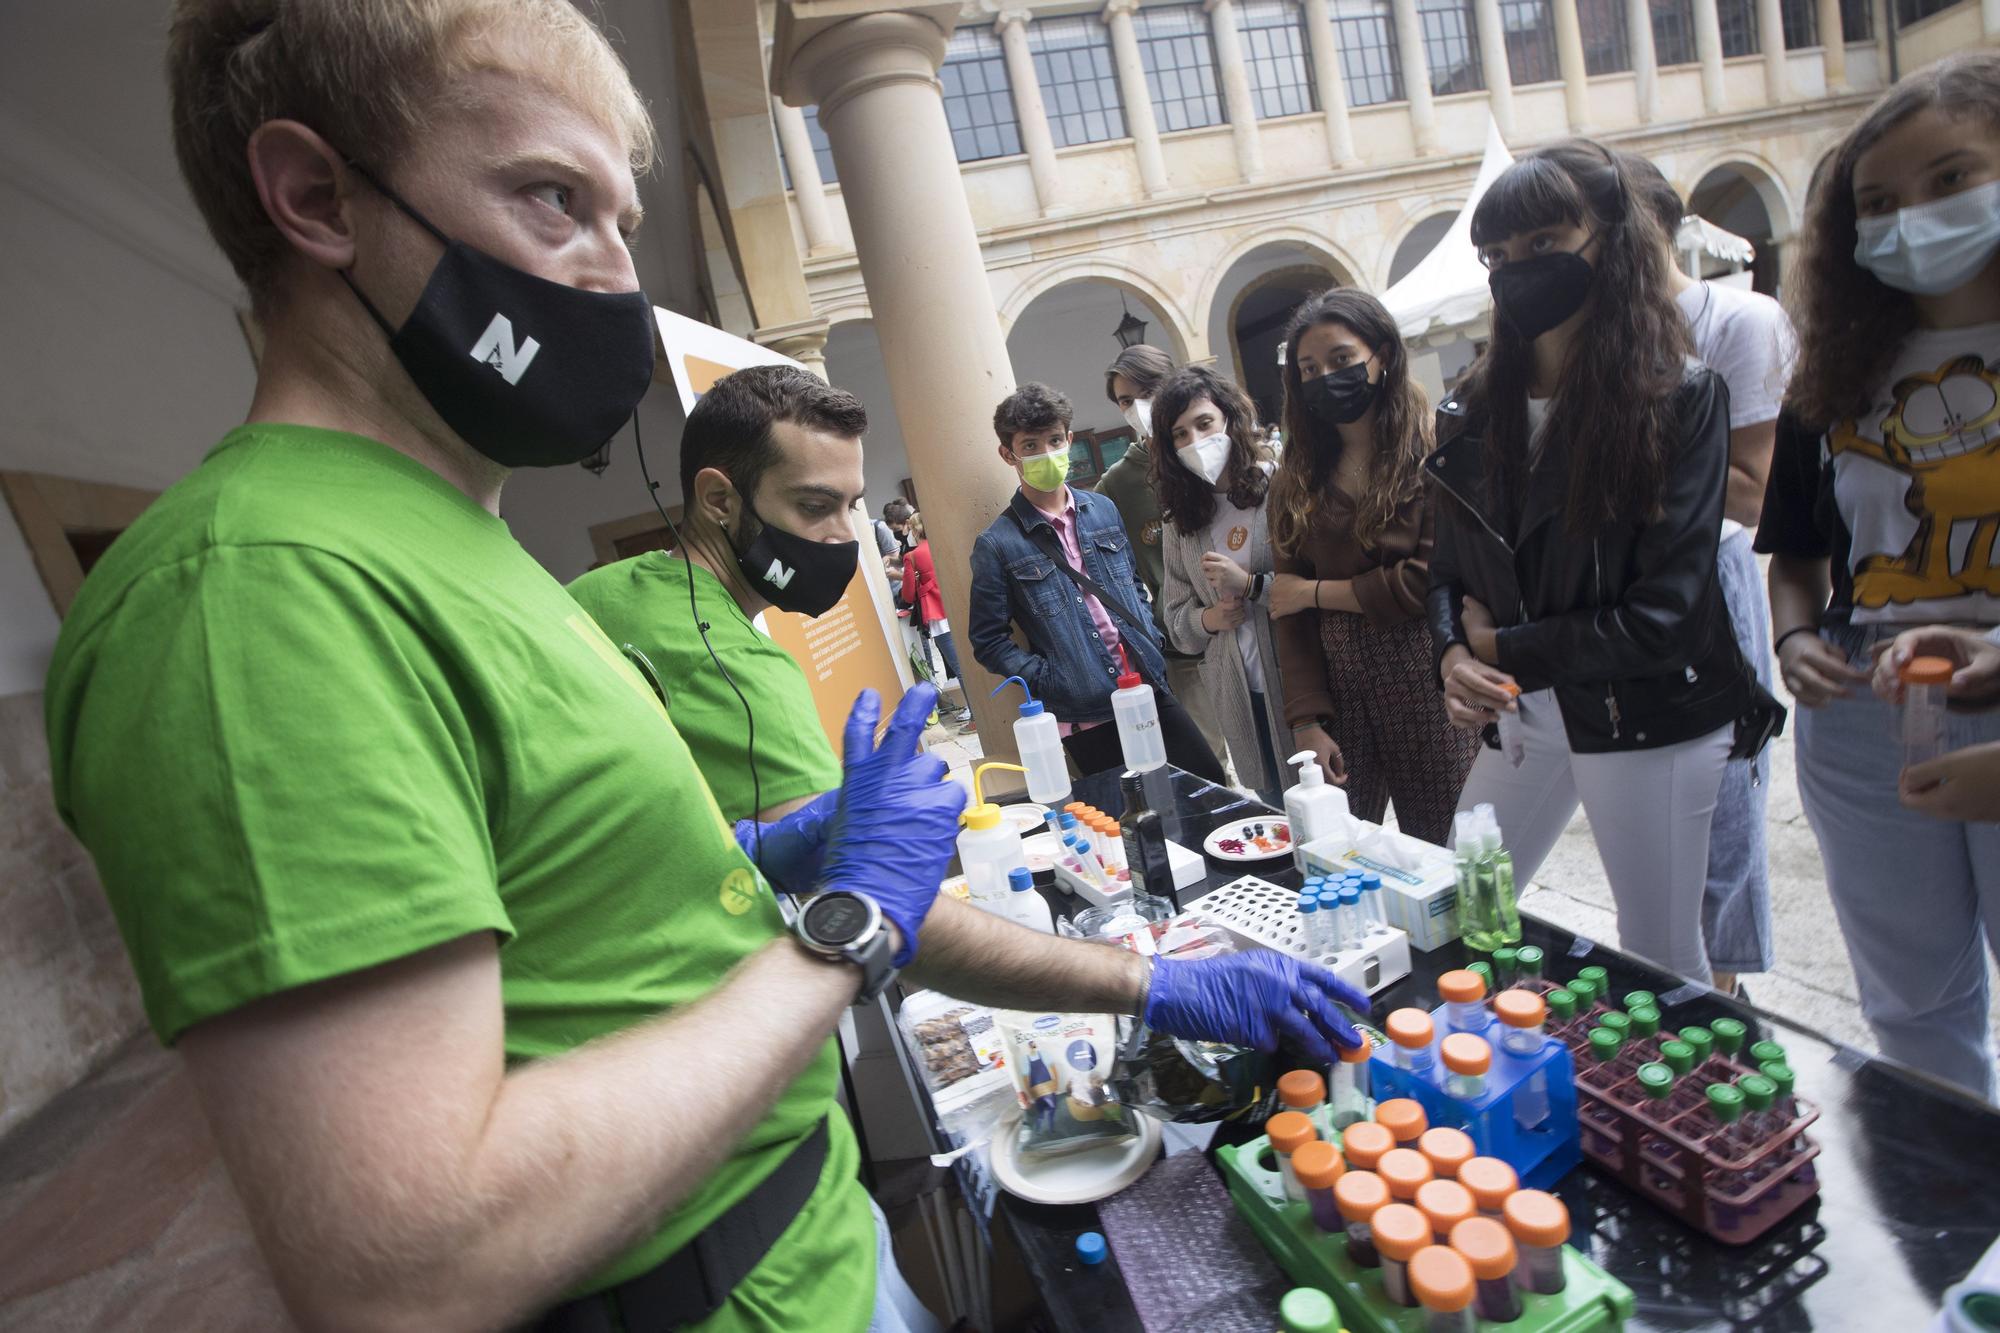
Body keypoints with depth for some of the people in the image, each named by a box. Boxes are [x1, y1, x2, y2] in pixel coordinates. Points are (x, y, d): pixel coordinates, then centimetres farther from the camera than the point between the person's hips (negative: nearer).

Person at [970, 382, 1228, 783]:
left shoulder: (1103, 510, 8)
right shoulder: (997, 545, -7)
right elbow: (989, 642, -4)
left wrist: (1151, 640, 6)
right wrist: (1050, 680, -12)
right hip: (1086, 717, -5)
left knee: (1213, 789, 7)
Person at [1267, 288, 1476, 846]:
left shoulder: (1433, 450, -4)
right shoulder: (1296, 480, 8)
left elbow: (1434, 577, -14)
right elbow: (1290, 613, 4)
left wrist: (1317, 591, -4)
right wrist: (1306, 721, -3)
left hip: (1428, 689, -3)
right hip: (1338, 694, 3)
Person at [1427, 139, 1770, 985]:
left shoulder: (1679, 397, -11)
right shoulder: (1479, 409, 2)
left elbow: (1665, 611, -17)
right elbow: (1449, 569, 5)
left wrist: (1502, 647, -12)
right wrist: (1454, 658, -14)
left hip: (1651, 721, -4)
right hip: (1524, 716, 5)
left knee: (1664, 965, 11)